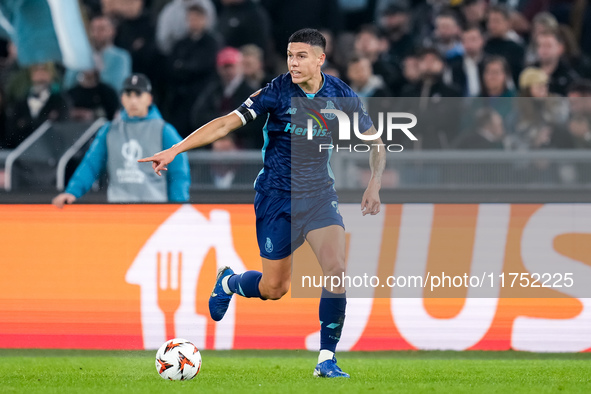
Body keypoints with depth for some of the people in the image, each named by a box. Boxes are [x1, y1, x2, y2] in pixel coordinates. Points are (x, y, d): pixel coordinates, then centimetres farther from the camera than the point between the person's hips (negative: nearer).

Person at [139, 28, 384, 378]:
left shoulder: (341, 95, -6)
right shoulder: (277, 92, -14)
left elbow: (375, 141, 8)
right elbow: (227, 123, -19)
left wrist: (375, 184, -6)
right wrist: (175, 150, -27)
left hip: (320, 195, 2)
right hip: (277, 197, -2)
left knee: (337, 271, -18)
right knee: (274, 289, 2)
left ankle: (327, 359, -7)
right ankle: (229, 282, 38)